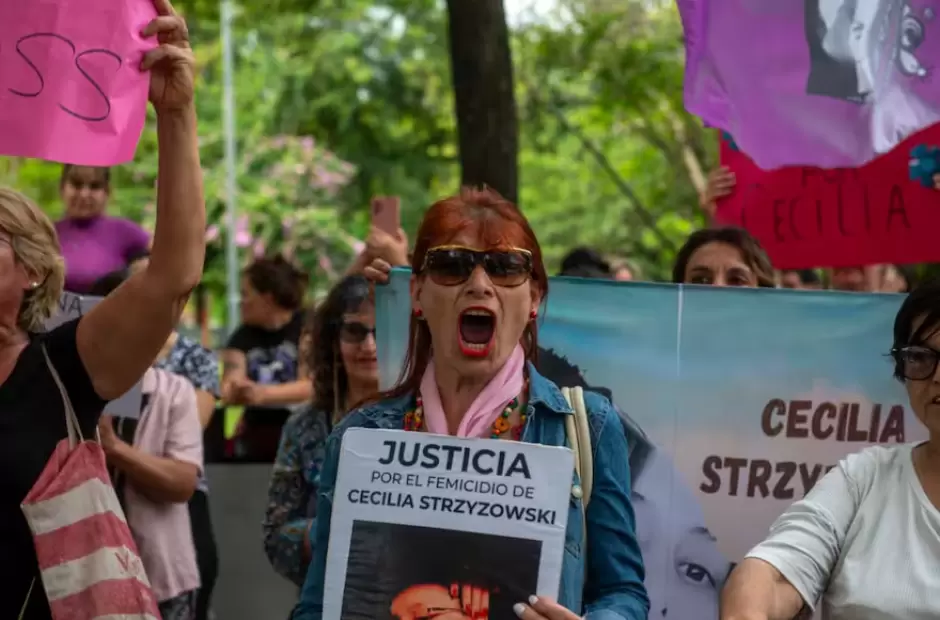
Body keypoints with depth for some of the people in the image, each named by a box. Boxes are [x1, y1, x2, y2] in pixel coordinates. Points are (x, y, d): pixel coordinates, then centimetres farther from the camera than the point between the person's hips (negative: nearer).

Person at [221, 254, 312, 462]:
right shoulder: (242, 337, 11)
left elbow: (310, 386, -14)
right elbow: (229, 389, -2)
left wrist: (263, 394, -28)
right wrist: (236, 392, -27)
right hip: (256, 434, 5)